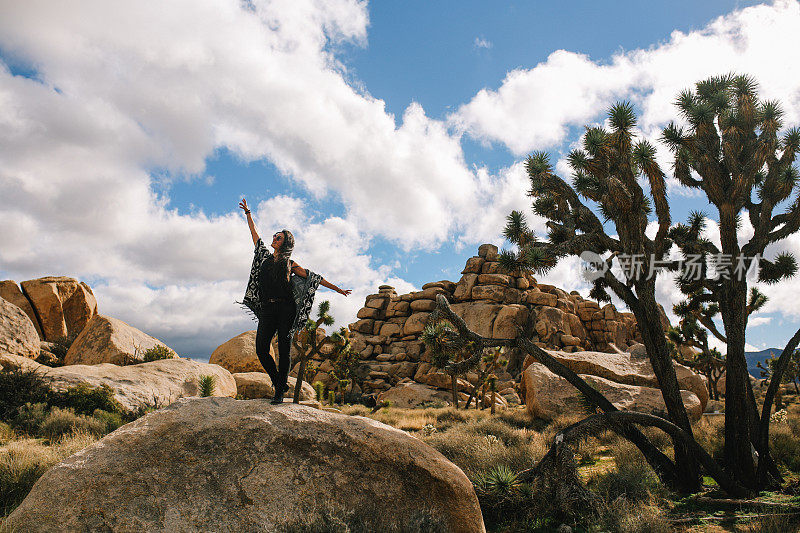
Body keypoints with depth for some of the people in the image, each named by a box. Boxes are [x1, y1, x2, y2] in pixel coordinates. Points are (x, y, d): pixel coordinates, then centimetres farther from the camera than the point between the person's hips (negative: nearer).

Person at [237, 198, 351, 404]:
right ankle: (278, 383, 11)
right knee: (261, 350, -8)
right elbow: (254, 234, 28)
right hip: (267, 310, 3)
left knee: (283, 350, -5)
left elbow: (315, 278, 10)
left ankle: (280, 391, 3)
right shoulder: (265, 257, 18)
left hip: (286, 309, -3)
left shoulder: (289, 264, 8)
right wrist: (247, 213, 34)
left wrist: (338, 289, 8)